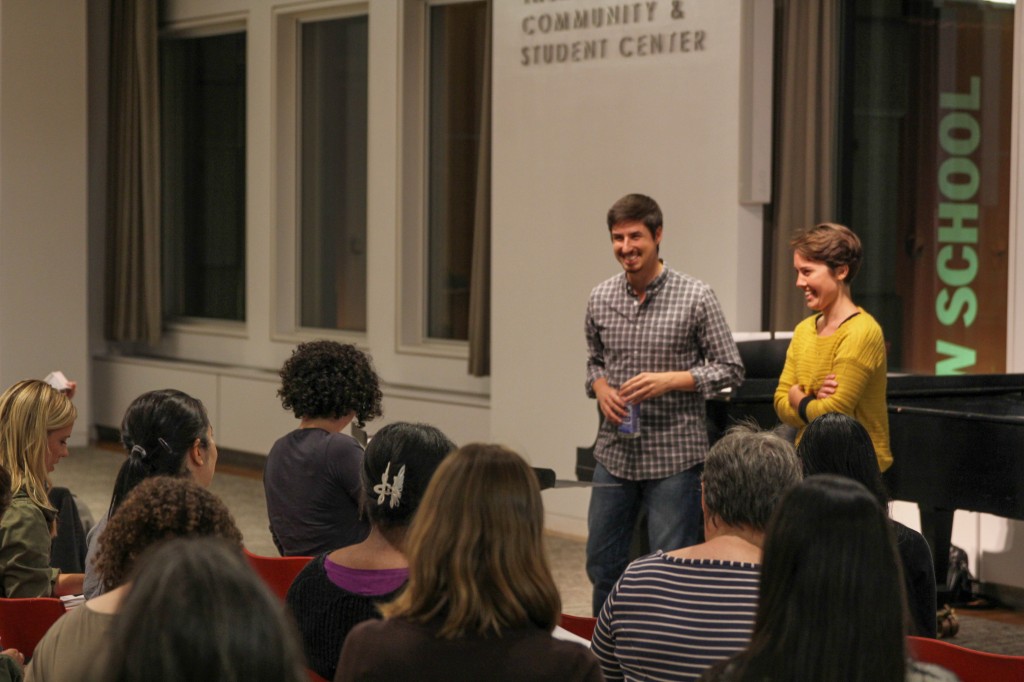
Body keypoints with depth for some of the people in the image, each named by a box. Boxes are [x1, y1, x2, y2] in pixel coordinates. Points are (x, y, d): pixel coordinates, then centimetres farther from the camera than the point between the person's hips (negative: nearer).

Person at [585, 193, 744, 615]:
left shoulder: (695, 298, -7)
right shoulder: (600, 299, 5)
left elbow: (730, 369, -4)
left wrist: (670, 381, -17)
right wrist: (600, 387, -3)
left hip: (675, 455, -4)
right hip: (615, 453, 5)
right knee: (602, 562, 12)